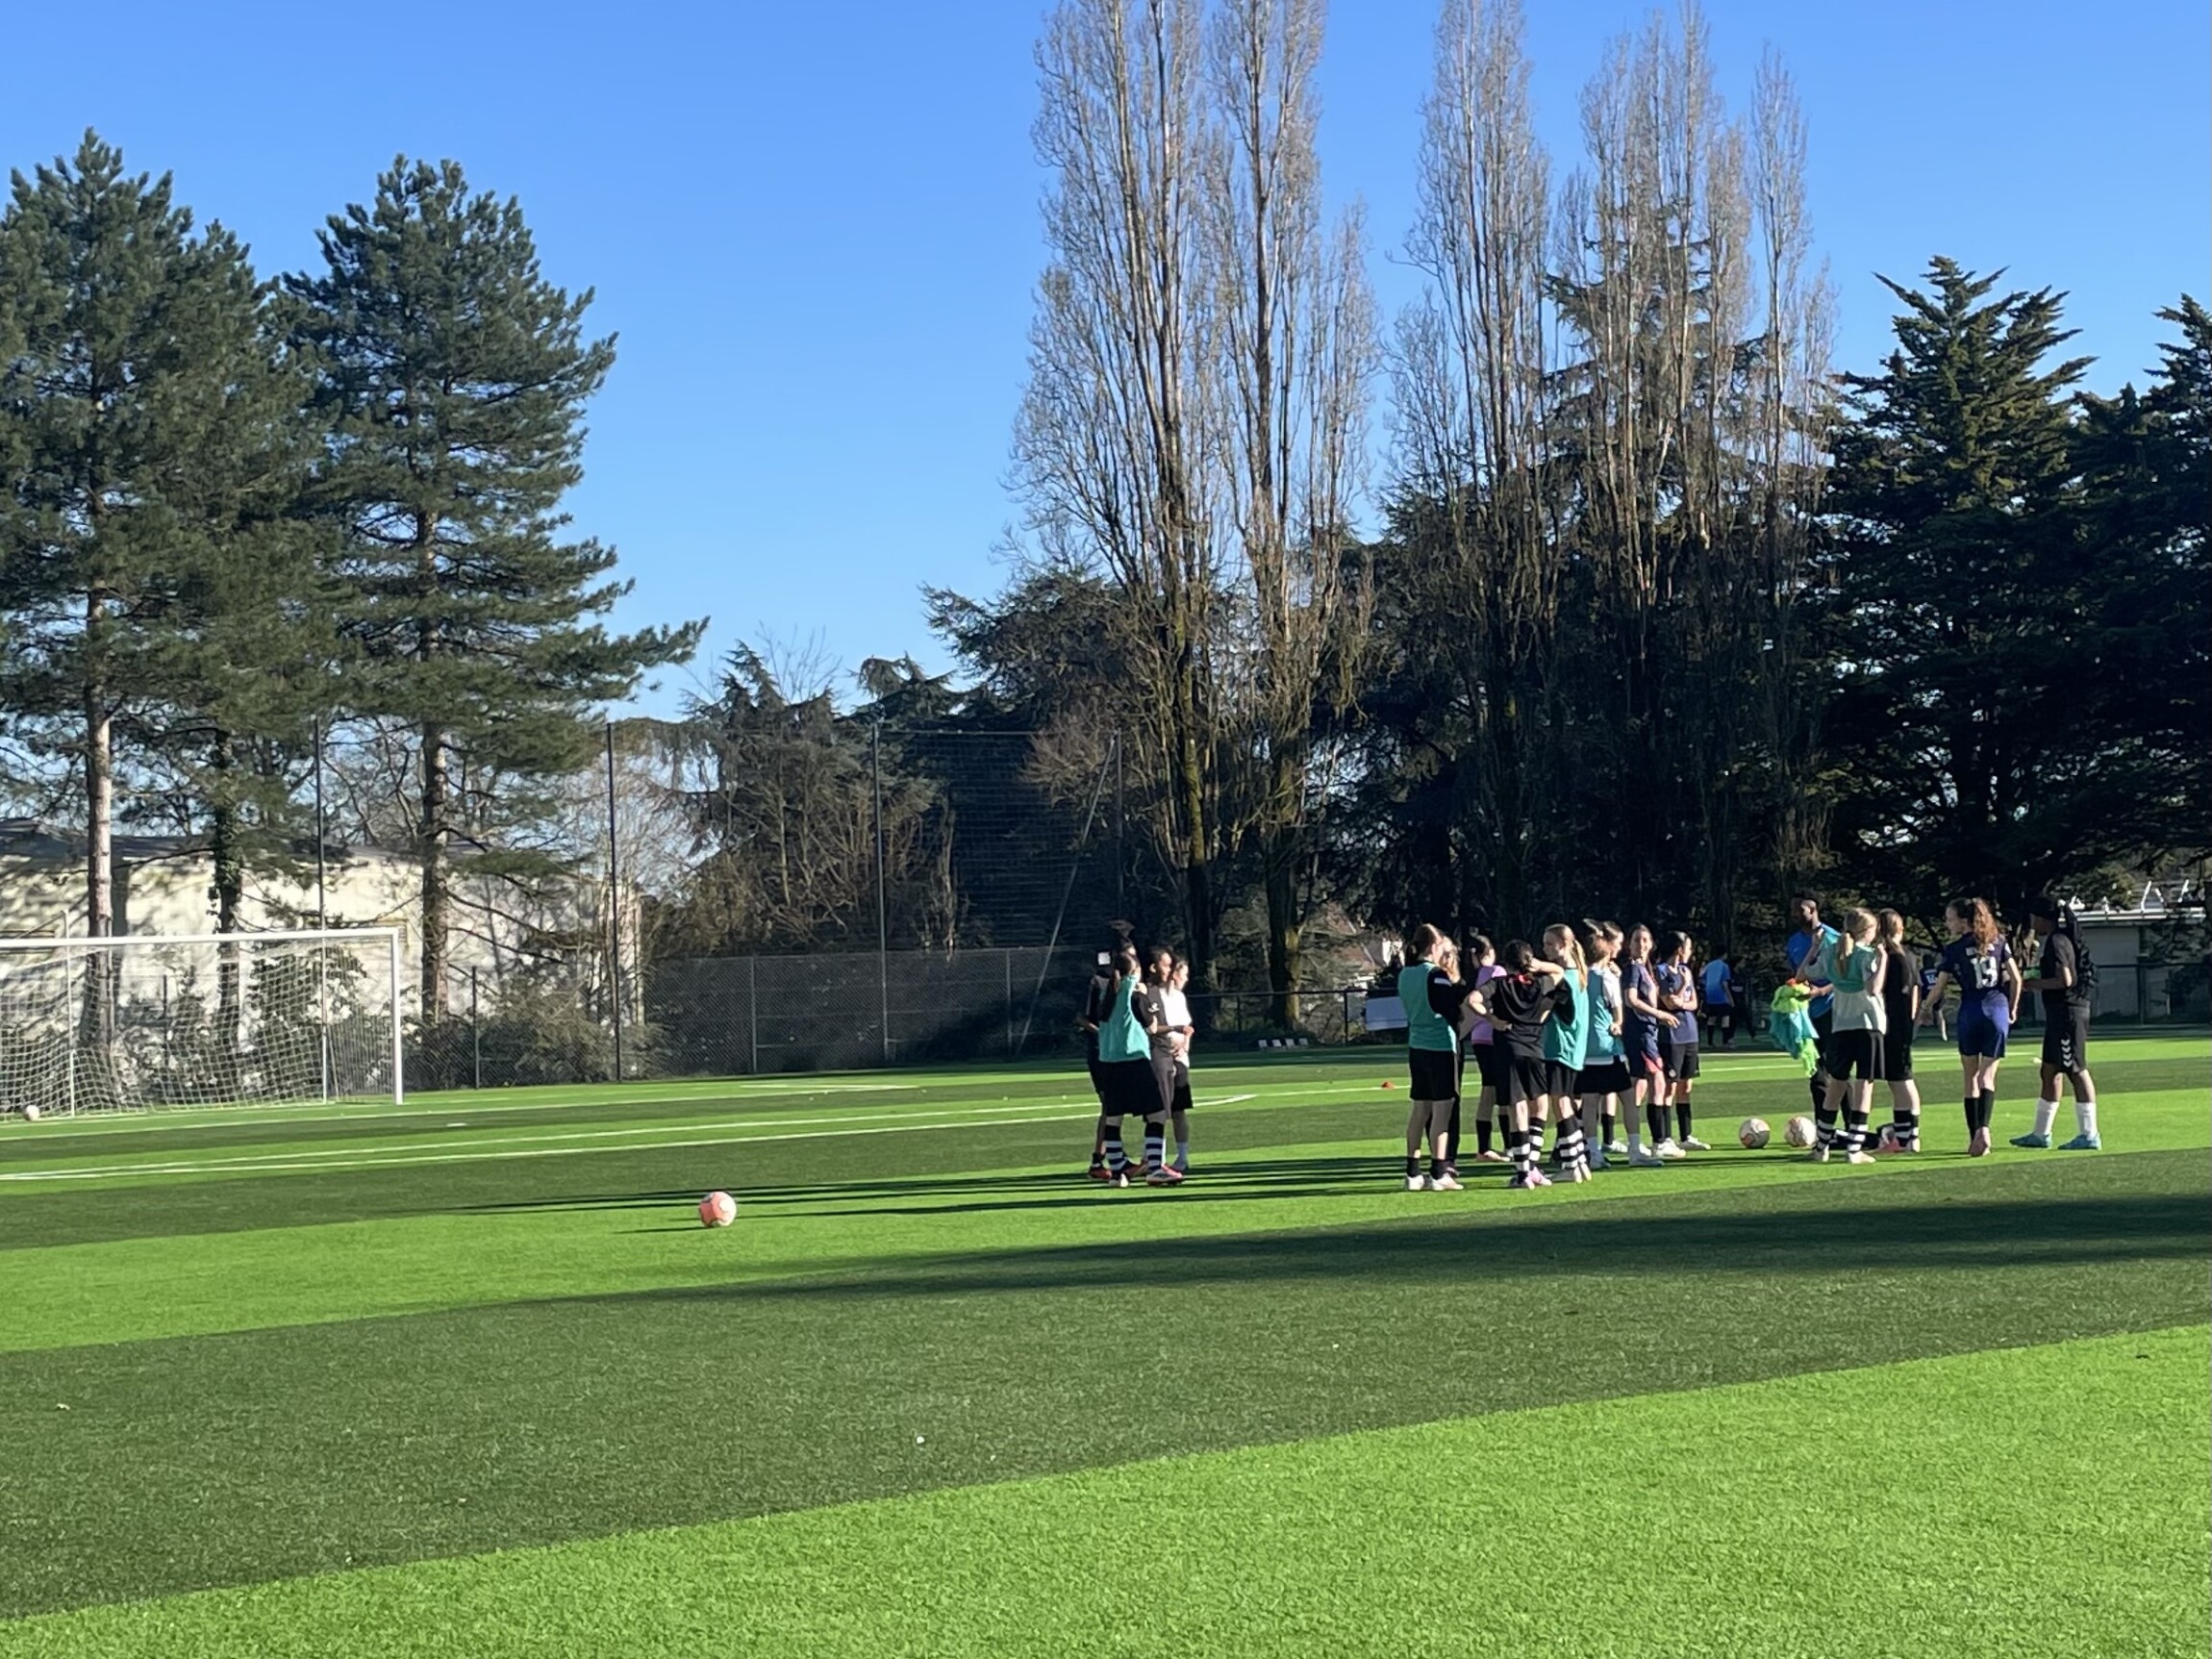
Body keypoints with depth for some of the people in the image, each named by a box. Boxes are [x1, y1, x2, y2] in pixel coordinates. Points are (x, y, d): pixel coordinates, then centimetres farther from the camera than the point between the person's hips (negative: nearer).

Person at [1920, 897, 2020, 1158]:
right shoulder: (1998, 941, 5)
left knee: (1971, 1077, 9)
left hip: (1970, 1012, -2)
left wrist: (1926, 1009, 16)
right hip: (1997, 1009, 2)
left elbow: (1938, 988, -1)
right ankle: (1983, 1128, -21)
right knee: (1987, 1074, 1)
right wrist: (2012, 1009, 17)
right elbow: (2015, 979, 5)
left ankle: (1974, 1136, 8)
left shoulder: (1954, 949, -4)